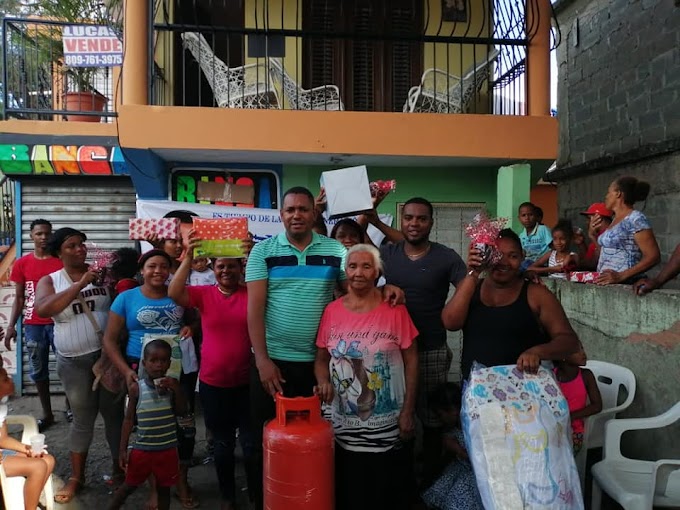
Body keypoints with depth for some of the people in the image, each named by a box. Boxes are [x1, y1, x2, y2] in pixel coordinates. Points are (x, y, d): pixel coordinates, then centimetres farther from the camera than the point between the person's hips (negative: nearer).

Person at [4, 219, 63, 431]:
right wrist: (11, 325, 2)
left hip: (59, 322, -2)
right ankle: (47, 414, 21)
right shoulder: (22, 264, 5)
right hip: (33, 325, 3)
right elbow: (19, 298, 9)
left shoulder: (62, 261, -1)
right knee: (38, 371, 9)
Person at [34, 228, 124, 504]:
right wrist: (80, 284, -22)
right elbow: (43, 309, -18)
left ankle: (119, 467, 27)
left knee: (114, 413, 10)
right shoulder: (50, 280, 1)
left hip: (109, 354, 0)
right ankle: (76, 477, 27)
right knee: (83, 418, 10)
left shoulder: (102, 273, 2)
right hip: (74, 361, 0)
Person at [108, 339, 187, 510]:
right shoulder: (137, 388, -9)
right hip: (142, 449, -1)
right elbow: (129, 419, -2)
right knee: (129, 486, 16)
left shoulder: (172, 385, -5)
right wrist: (123, 449, -3)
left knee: (164, 488, 15)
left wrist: (176, 389, -20)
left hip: (167, 450, 1)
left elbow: (181, 412, -7)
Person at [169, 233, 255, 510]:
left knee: (251, 442, 8)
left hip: (247, 382, -1)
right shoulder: (203, 293, -4)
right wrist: (188, 257, -29)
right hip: (212, 383, 1)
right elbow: (174, 293, -19)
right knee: (222, 443, 17)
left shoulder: (252, 294, -4)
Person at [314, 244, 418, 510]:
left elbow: (411, 361, -5)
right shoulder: (331, 311, -1)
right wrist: (324, 383, -13)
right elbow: (321, 359, 7)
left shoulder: (395, 309, -7)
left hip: (388, 427, -2)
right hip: (345, 427, 2)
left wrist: (408, 411, -7)